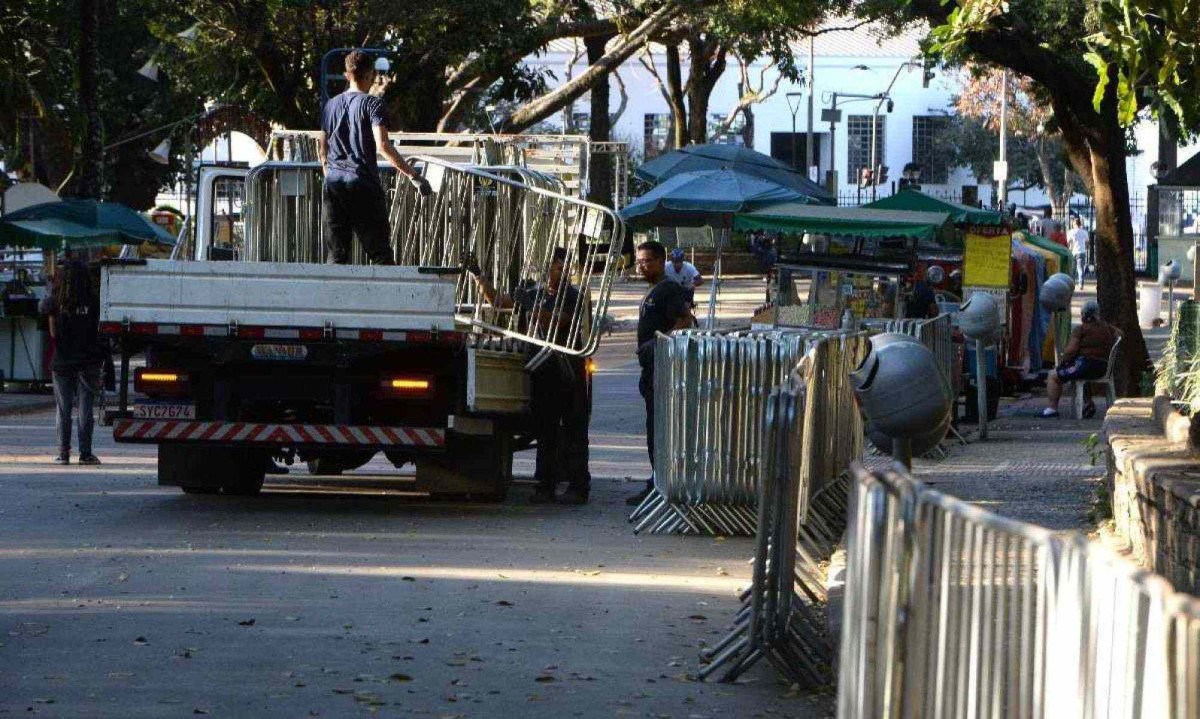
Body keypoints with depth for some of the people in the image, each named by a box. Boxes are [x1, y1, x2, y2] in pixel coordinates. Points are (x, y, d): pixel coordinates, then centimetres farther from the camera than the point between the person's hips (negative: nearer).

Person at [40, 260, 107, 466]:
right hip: (87, 362, -1)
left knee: (63, 410, 6)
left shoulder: (56, 303, -3)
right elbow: (100, 331, -4)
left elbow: (53, 333, -1)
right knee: (85, 409, 3)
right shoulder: (94, 302, -6)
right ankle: (85, 453, 2)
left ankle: (63, 453, 4)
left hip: (62, 362, 1)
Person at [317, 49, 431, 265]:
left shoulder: (331, 105, 12)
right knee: (380, 253, -2)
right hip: (364, 184, -5)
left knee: (336, 254, 6)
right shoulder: (372, 104, -6)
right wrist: (413, 176, -16)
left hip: (333, 185, 5)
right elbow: (383, 145, -17)